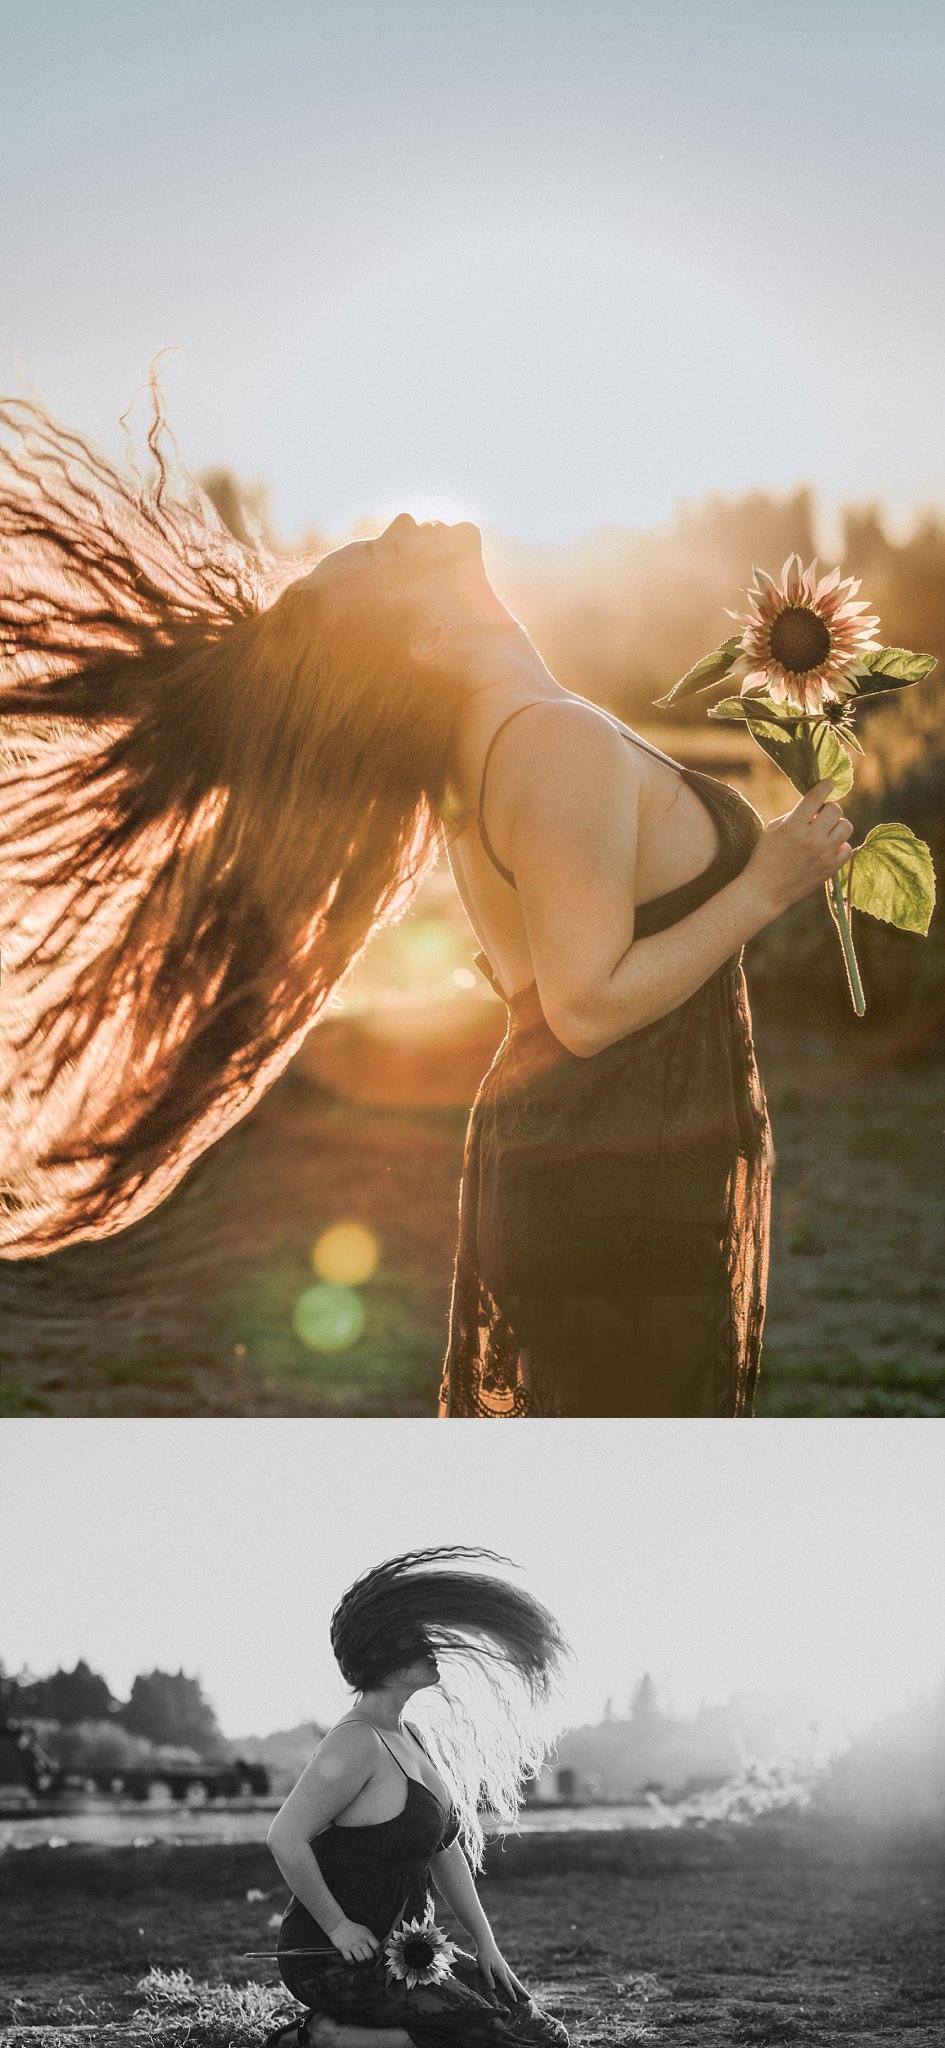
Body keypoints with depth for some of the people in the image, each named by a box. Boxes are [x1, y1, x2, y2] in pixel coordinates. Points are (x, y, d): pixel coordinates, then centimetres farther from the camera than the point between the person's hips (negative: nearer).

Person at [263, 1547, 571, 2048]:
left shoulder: (410, 1737, 9)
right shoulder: (356, 1743, -20)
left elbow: (444, 1848, 16)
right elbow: (285, 1840, -26)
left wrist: (485, 1943, 12)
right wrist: (338, 1926, -20)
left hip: (400, 1947, 9)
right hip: (335, 1963, -9)